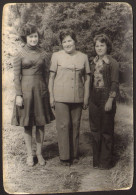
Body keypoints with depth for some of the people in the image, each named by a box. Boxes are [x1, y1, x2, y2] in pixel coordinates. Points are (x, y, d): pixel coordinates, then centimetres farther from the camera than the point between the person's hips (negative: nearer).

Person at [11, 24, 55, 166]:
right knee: (27, 124, 6)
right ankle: (29, 154, 20)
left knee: (40, 123, 7)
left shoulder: (43, 54, 6)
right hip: (26, 90, -2)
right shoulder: (20, 55, -2)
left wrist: (47, 91, 5)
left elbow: (46, 74, 9)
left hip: (40, 90, 2)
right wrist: (18, 95, -8)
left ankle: (39, 153, 21)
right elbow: (16, 77, -3)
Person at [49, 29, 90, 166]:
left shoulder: (83, 57, 8)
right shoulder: (56, 56, 2)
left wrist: (86, 97, 7)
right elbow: (51, 77, 3)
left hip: (77, 97, 2)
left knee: (75, 125, 9)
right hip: (61, 97, -2)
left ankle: (74, 155, 22)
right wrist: (51, 96, -1)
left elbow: (87, 78, 12)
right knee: (63, 125, -1)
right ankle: (64, 156, 11)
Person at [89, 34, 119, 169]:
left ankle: (106, 162, 12)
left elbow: (115, 83, -9)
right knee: (95, 130, 10)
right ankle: (97, 160, 22)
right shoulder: (93, 63, 13)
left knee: (106, 130, 1)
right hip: (94, 100, 6)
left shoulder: (112, 63, -5)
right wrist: (89, 98, 12)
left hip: (106, 99, -6)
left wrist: (110, 101, -15)